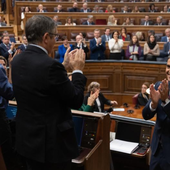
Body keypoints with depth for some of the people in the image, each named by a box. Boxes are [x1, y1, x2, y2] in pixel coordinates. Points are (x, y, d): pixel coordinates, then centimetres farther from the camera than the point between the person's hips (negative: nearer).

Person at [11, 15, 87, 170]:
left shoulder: (17, 61, 0)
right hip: (51, 142, -8)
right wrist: (77, 70, -4)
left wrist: (65, 66, 12)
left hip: (27, 139, 8)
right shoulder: (50, 65, -25)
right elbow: (76, 101, -17)